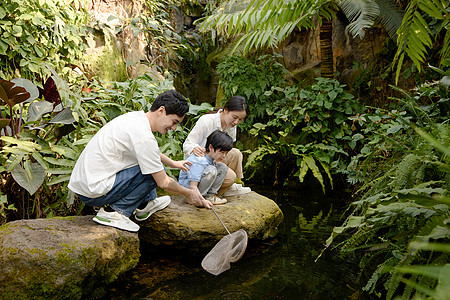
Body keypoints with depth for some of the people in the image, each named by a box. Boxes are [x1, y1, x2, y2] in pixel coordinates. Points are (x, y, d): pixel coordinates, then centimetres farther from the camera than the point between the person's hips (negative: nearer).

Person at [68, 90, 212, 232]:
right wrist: (188, 193, 2)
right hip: (93, 191, -10)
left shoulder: (135, 116, 6)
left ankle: (145, 205, 23)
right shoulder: (144, 137, -23)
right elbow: (163, 183, -14)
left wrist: (173, 163, 38)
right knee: (156, 171, -14)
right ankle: (115, 211, -9)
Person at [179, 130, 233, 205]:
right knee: (211, 170, -32)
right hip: (188, 187, -9)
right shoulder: (199, 161, -30)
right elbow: (192, 186, -35)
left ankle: (210, 195, -7)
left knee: (223, 167, -4)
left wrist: (215, 162, -4)